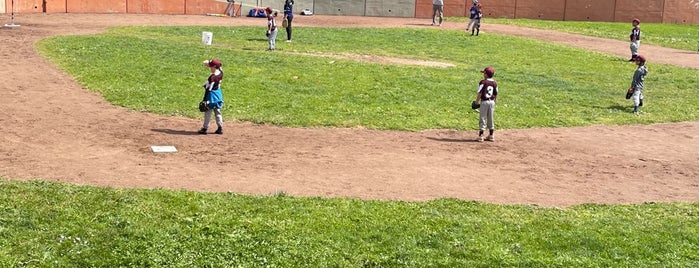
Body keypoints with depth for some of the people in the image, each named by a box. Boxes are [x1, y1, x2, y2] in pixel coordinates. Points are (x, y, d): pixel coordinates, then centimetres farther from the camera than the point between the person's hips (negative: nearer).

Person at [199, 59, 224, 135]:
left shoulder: (212, 77, -23)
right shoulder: (220, 73, -3)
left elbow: (208, 89, -21)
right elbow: (219, 66, 20)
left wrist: (204, 100, -17)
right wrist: (208, 63, 11)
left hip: (212, 95, -7)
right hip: (218, 94, 8)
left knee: (208, 112, 2)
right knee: (217, 111, 14)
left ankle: (205, 128, 8)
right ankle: (220, 128, 15)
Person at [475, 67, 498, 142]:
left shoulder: (483, 82, -12)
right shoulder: (494, 83, 5)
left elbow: (479, 93, -13)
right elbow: (496, 95, 10)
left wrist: (476, 102, -5)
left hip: (484, 102, -5)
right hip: (492, 102, 5)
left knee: (482, 119, -2)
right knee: (491, 119, 13)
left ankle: (480, 136, -2)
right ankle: (491, 136, 18)